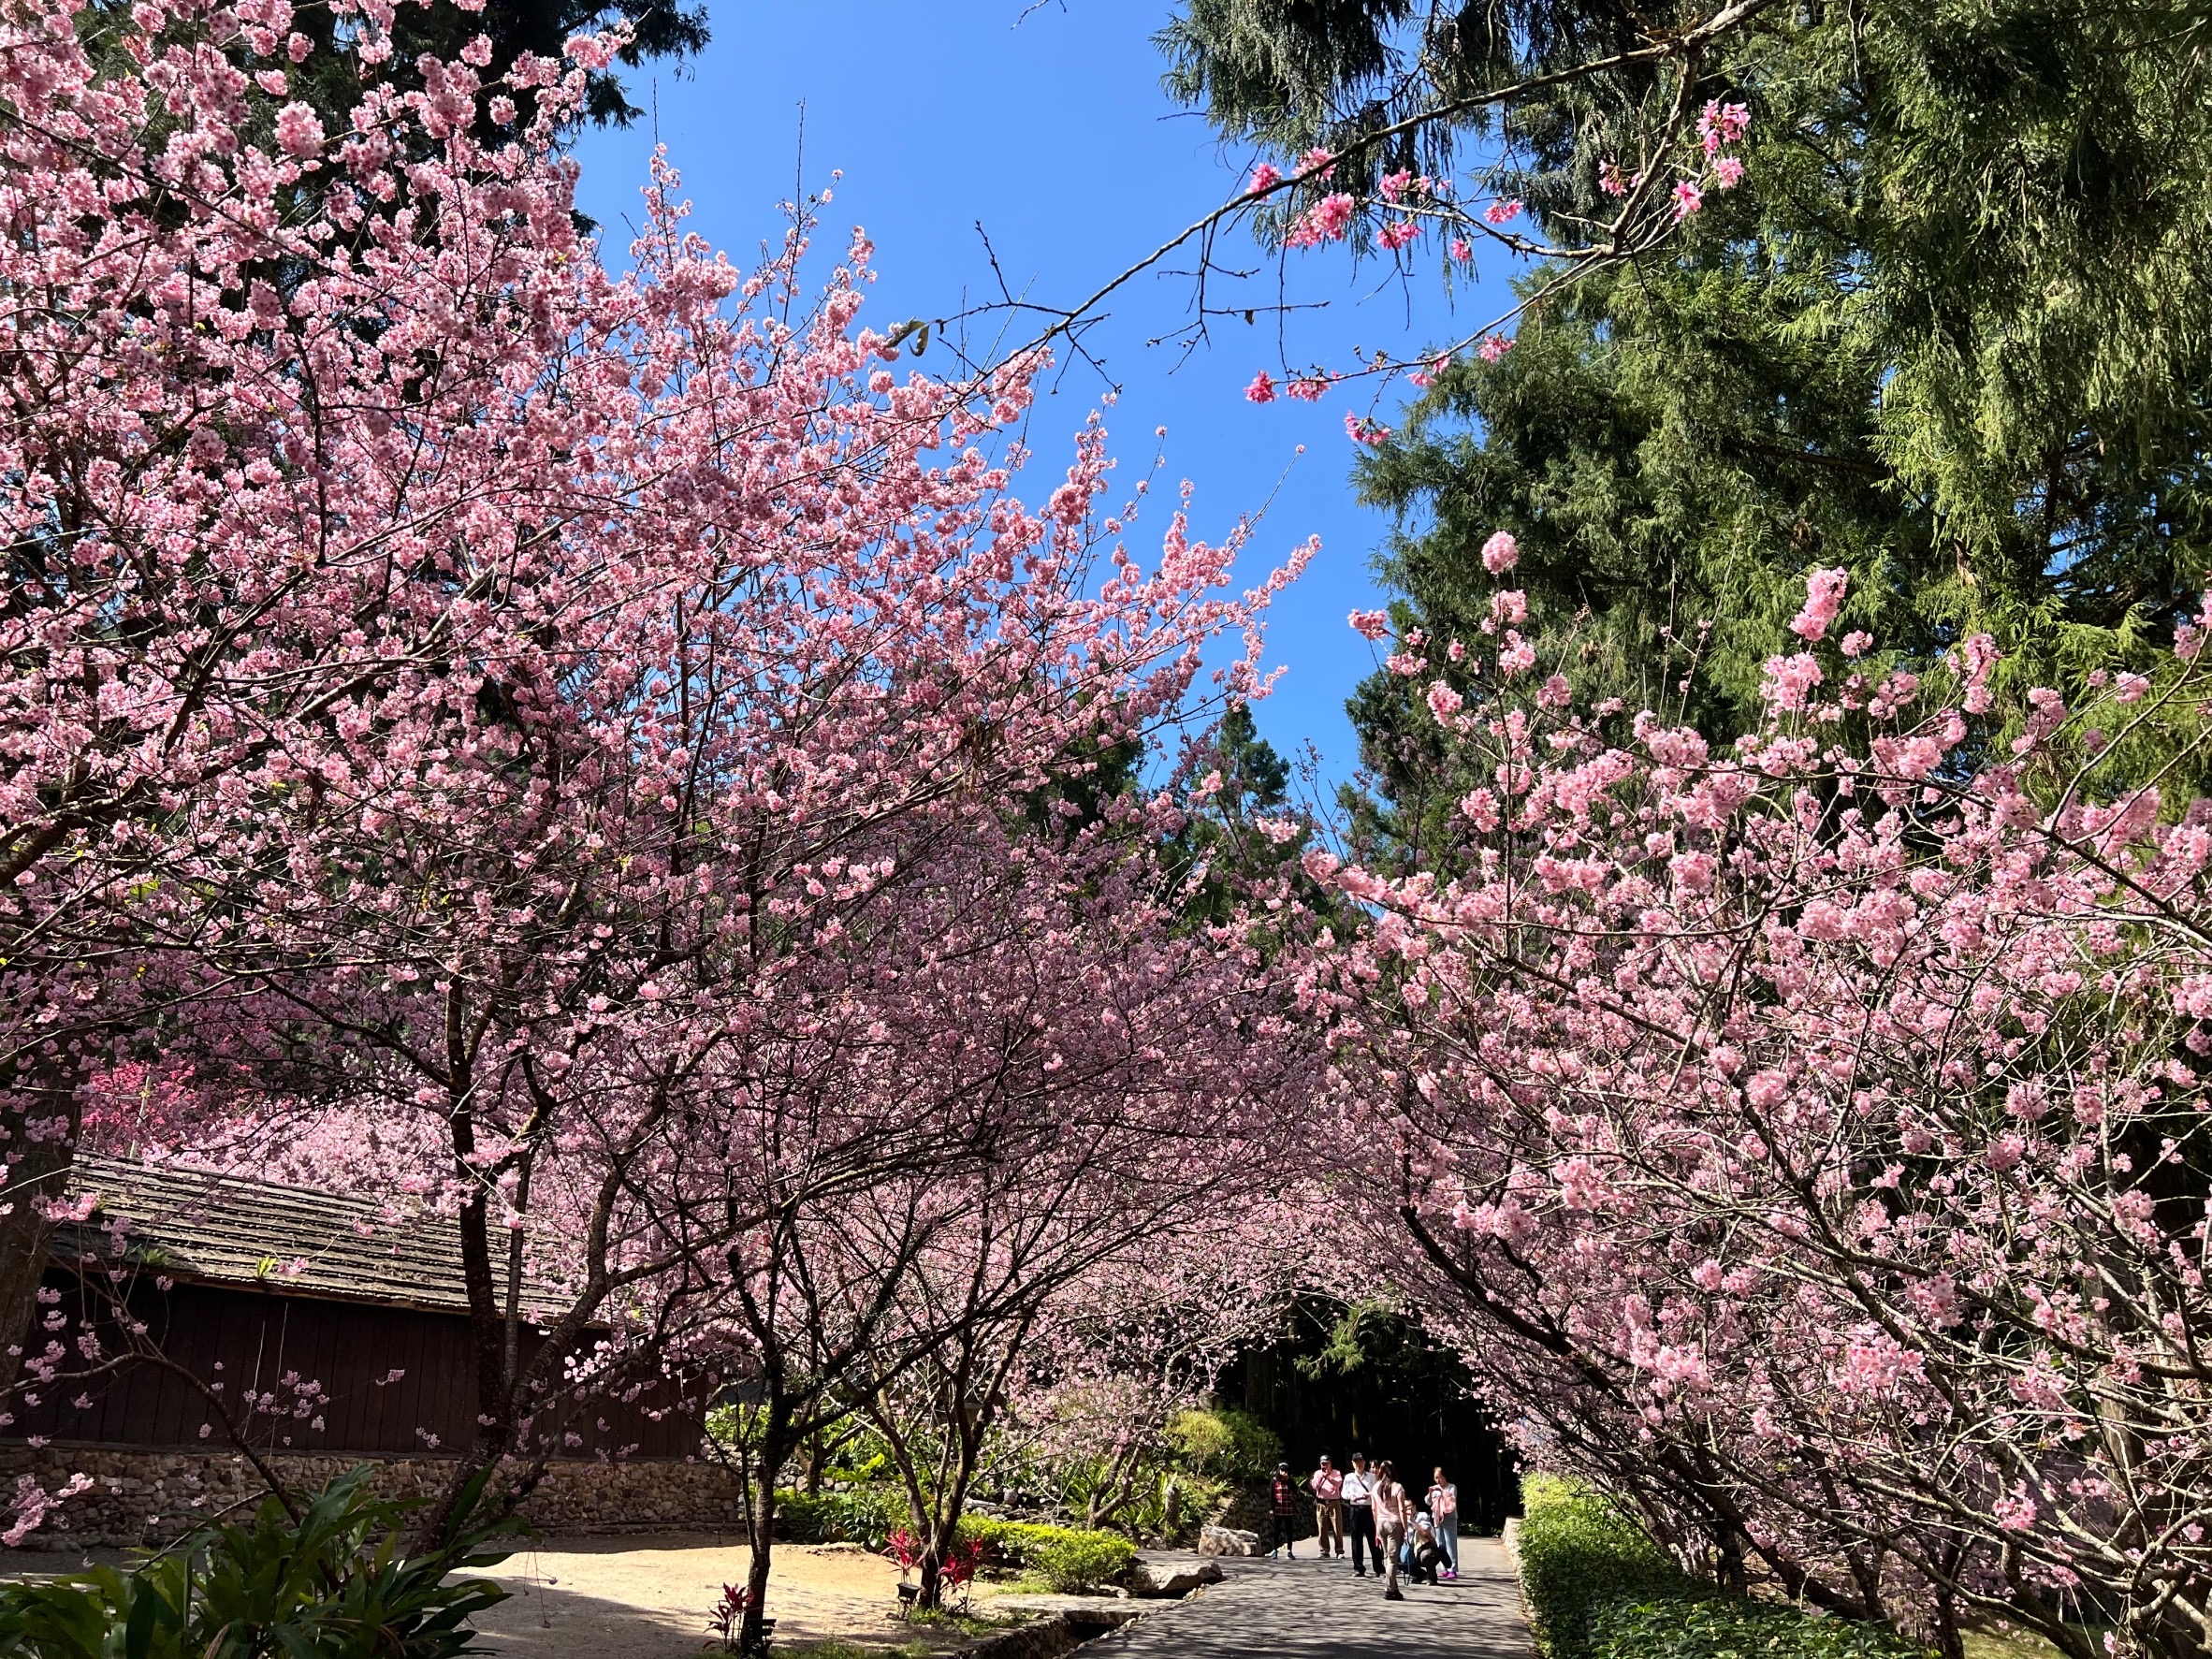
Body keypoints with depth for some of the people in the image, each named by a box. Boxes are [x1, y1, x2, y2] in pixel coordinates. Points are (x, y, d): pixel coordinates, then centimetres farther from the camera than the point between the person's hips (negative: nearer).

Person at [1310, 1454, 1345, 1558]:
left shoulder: (1336, 1473, 7)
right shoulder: (1317, 1473, 13)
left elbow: (1338, 1483, -13)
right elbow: (1315, 1486, -2)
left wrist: (1327, 1476, -26)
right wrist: (1321, 1476, -15)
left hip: (1334, 1503, -2)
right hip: (1321, 1504, 2)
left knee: (1337, 1528, -4)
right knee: (1322, 1529, 1)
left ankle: (1339, 1551, 1)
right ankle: (1324, 1551, 7)